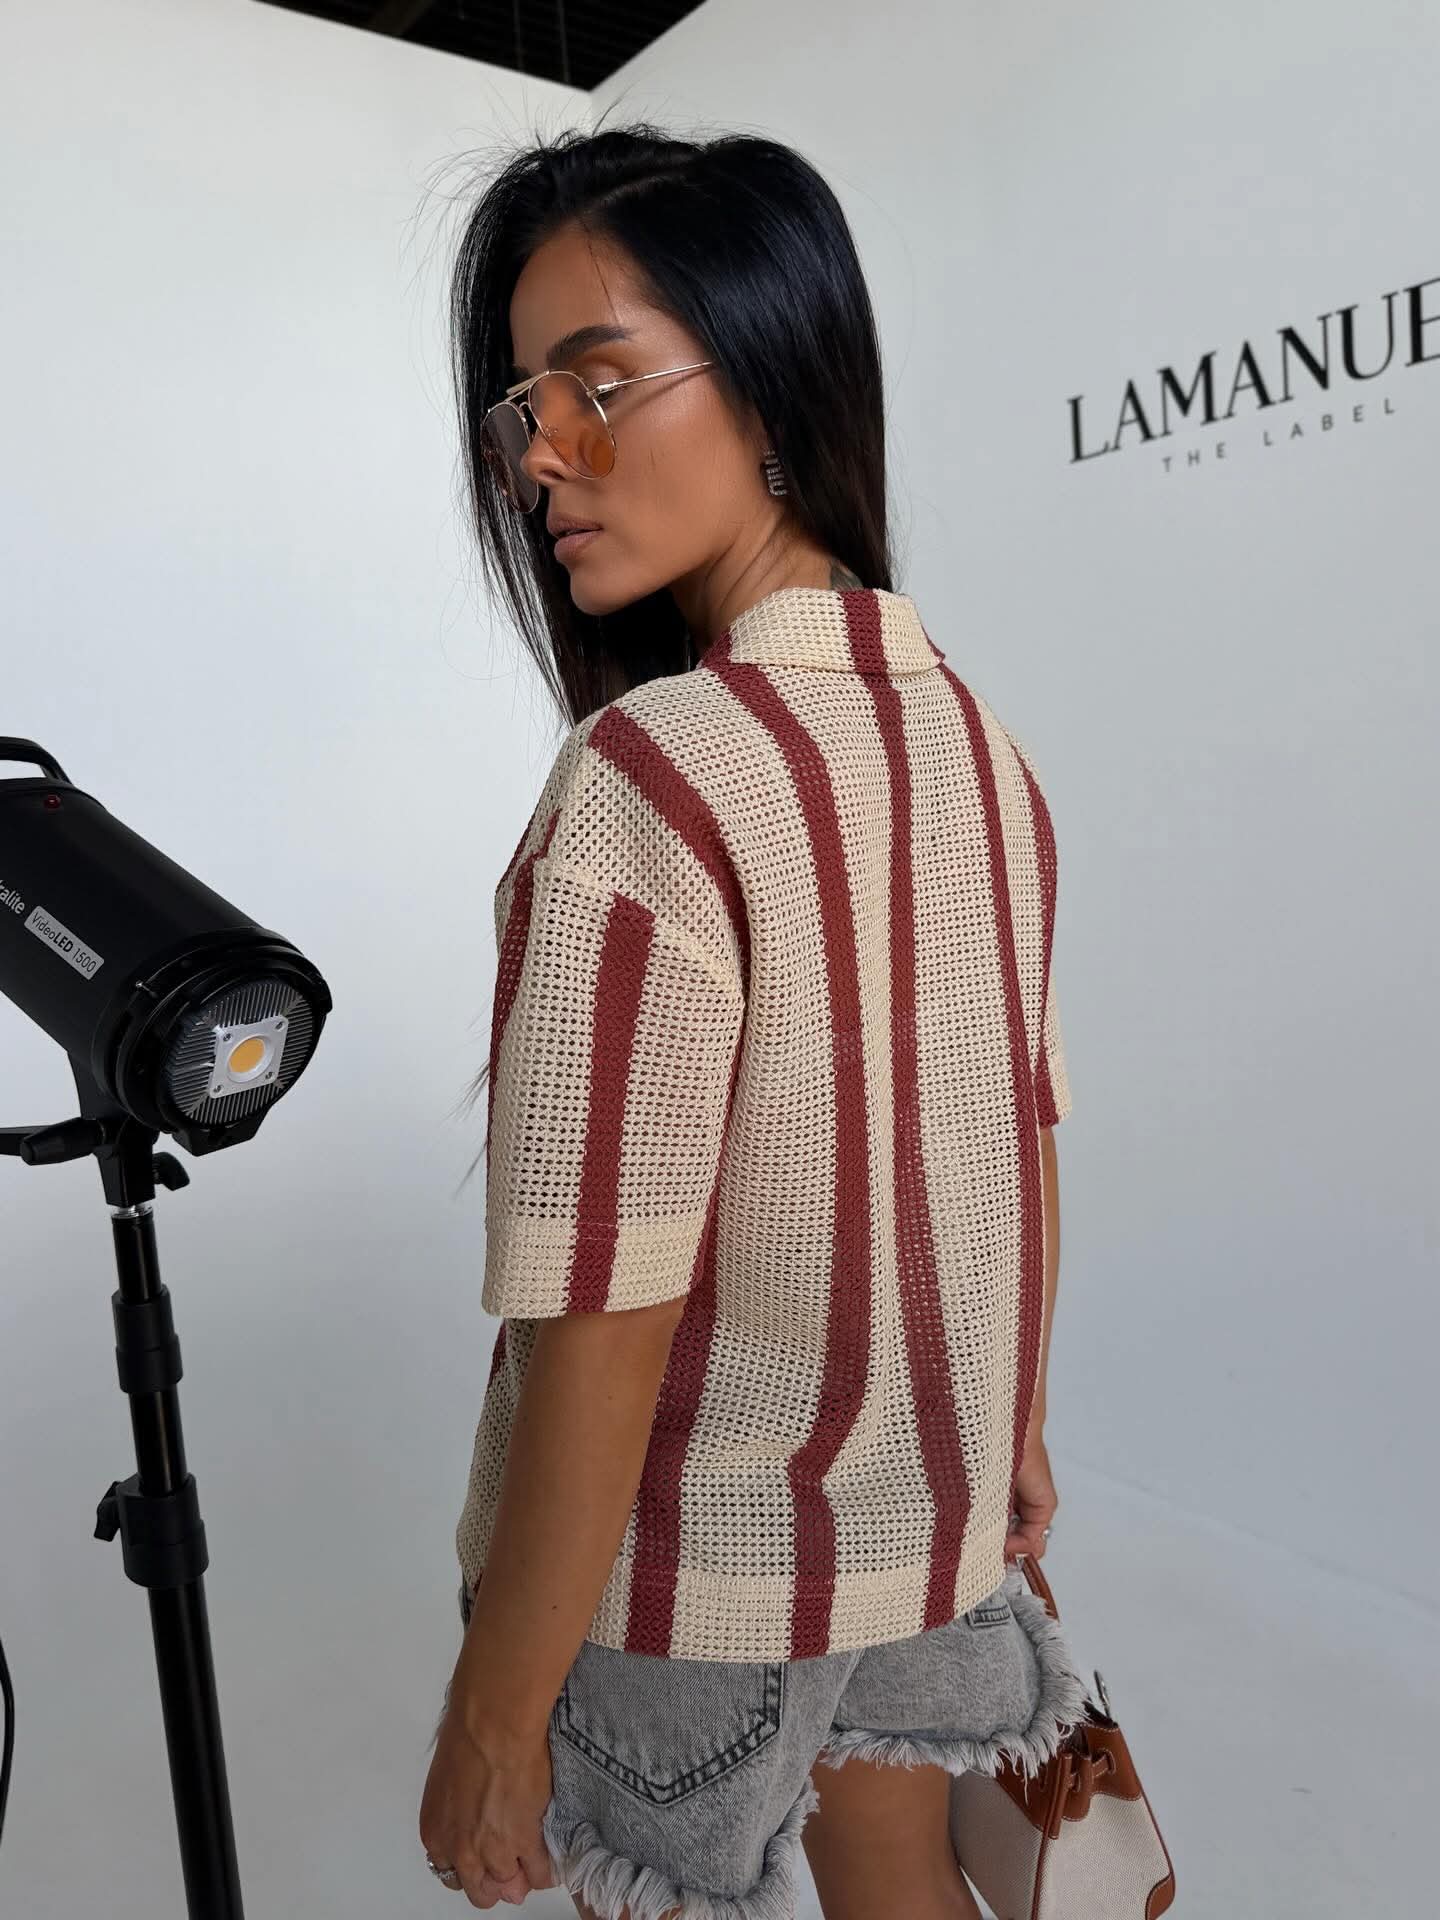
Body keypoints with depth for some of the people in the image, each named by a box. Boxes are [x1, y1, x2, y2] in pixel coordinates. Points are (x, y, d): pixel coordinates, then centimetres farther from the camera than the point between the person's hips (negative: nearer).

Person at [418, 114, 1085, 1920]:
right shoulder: (977, 736, -3)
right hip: (932, 1504, 6)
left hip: (690, 1563, -6)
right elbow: (1024, 1129, 4)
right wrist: (1012, 1420, 16)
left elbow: (605, 1322, -27)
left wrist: (491, 1719, -14)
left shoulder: (650, 780, -27)